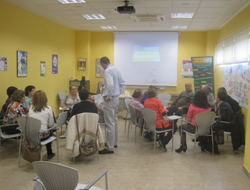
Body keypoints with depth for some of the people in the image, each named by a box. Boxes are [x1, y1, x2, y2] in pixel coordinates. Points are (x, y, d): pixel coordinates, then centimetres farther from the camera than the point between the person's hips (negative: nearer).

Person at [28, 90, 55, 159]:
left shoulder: (31, 107, 6)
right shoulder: (48, 108, -5)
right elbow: (51, 124, -1)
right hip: (42, 135, -4)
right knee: (50, 132, 28)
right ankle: (49, 153, 38)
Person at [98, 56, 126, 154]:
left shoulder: (107, 71, -16)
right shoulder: (116, 70, 11)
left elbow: (110, 85, -30)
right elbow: (123, 84, 16)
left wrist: (108, 96, -18)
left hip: (110, 100, -10)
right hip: (116, 98, 10)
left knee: (110, 123, -6)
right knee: (114, 120, 20)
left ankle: (110, 147, 0)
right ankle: (114, 142, 34)